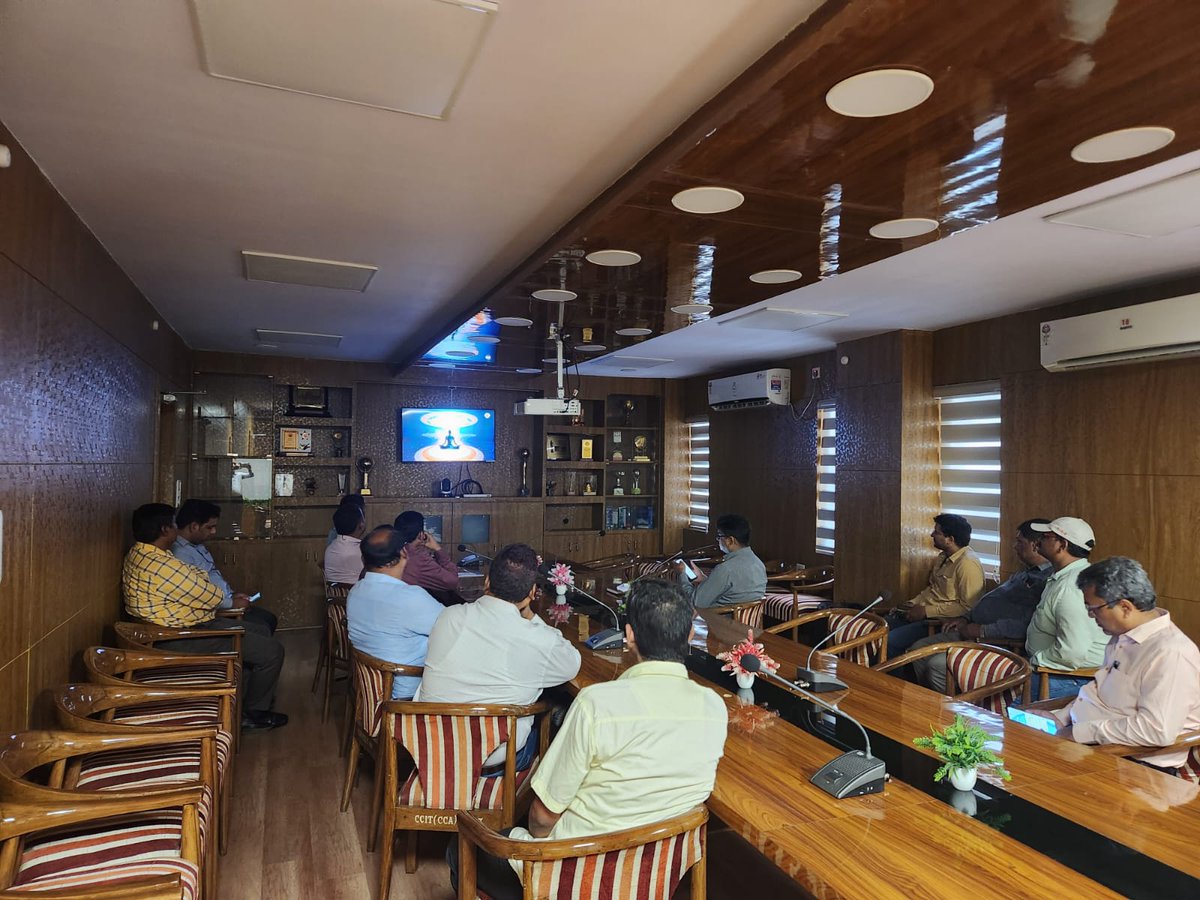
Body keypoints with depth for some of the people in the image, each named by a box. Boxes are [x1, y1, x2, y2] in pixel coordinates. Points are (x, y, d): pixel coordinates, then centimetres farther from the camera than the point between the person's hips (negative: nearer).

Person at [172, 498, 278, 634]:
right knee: (261, 630, -19)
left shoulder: (198, 546, 14)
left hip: (225, 604, 11)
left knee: (269, 618, 12)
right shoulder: (179, 553, -21)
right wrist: (231, 603, -18)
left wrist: (232, 594, 10)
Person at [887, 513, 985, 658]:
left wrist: (926, 611, -20)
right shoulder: (944, 557, 11)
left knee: (890, 641, -23)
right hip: (924, 613, 10)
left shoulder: (968, 564, -20)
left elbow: (968, 606, -23)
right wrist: (913, 603, 6)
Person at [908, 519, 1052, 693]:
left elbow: (1026, 624, -28)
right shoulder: (1024, 574, 21)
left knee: (937, 665, -25)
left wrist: (982, 631, -21)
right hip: (971, 631, 11)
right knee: (918, 649, 6)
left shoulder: (1046, 580, -16)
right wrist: (966, 618, 15)